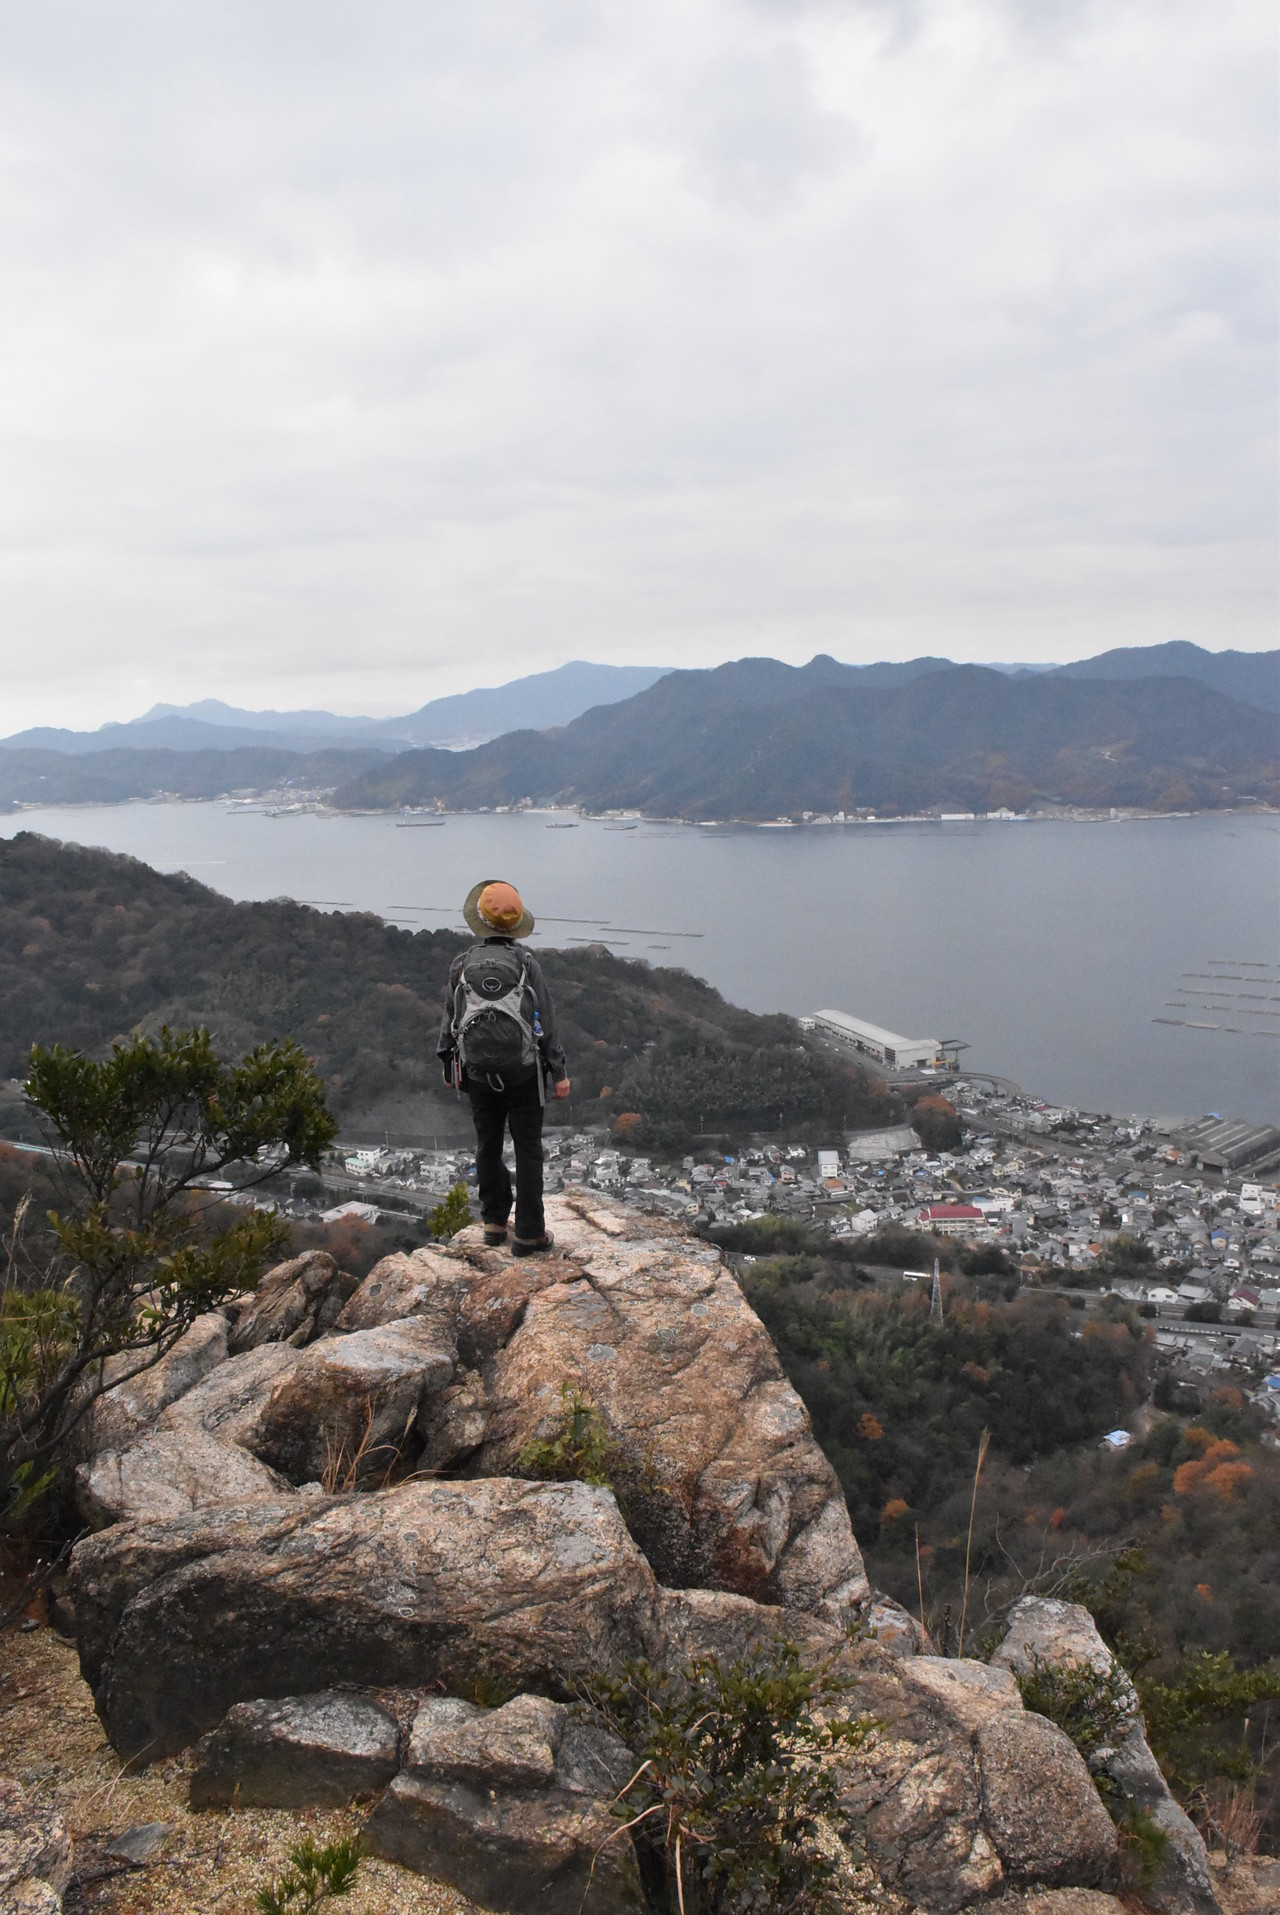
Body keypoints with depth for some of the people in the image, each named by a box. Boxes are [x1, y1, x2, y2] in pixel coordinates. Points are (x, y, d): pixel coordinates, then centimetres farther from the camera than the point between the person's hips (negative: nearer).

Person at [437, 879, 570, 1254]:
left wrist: (447, 1064, 16)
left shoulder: (462, 965, -4)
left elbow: (450, 1019, 3)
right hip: (523, 1074, -2)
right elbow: (545, 1022, -8)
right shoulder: (527, 964, -9)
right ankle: (528, 1234, 5)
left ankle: (495, 1223, 24)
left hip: (478, 1072, 2)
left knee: (488, 1146, 16)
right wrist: (559, 1073, -2)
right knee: (527, 1150, 4)